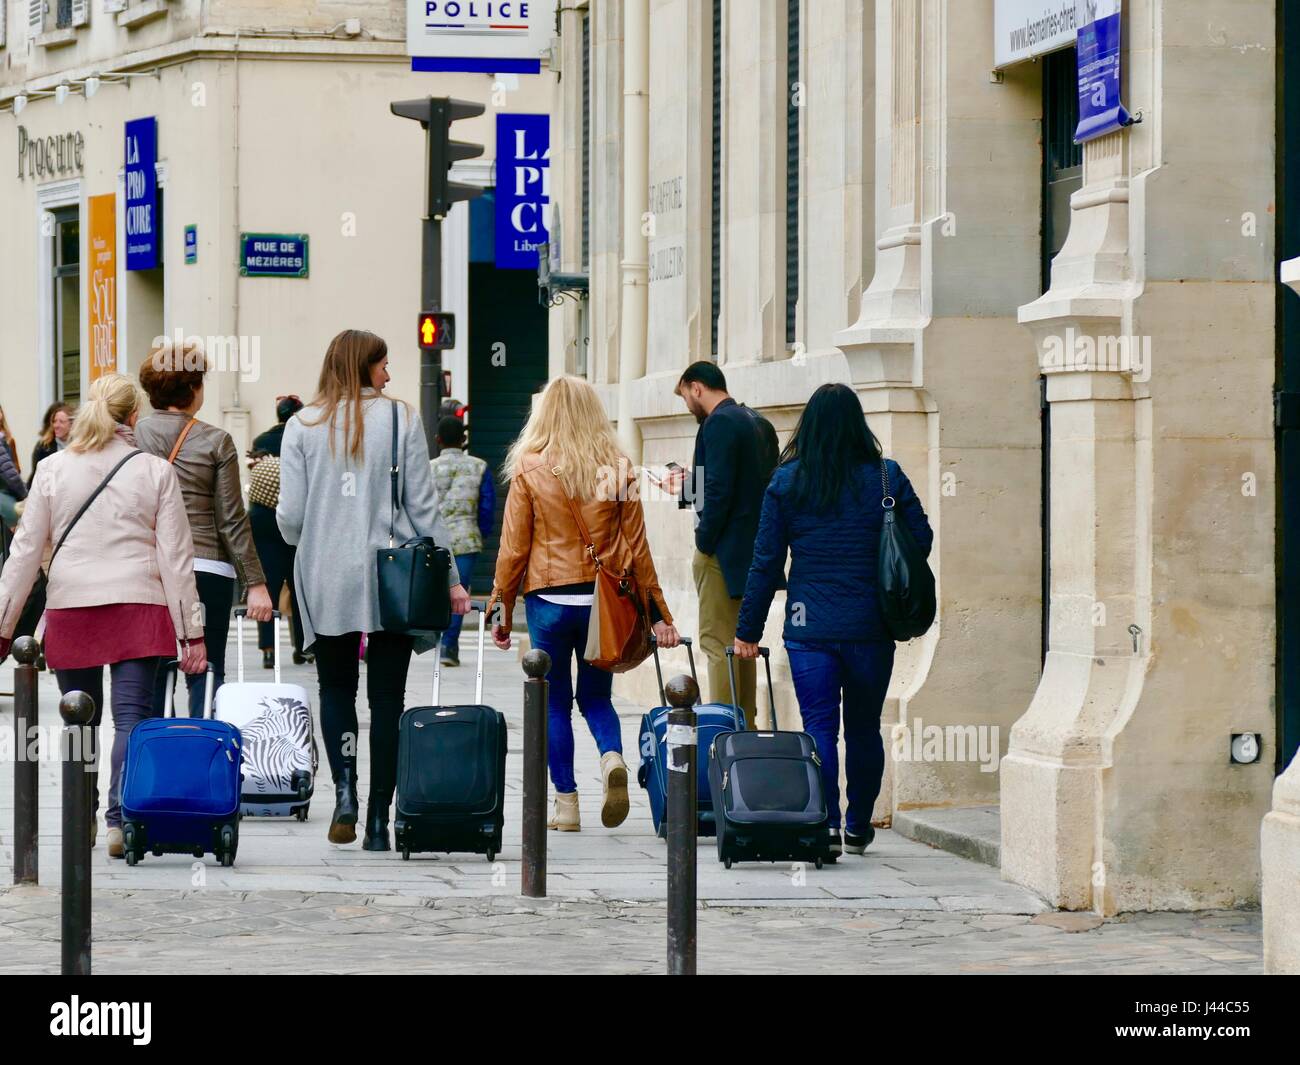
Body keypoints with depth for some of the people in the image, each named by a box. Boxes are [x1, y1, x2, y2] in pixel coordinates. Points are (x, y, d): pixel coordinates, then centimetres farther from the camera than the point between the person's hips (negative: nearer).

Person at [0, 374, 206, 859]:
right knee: (132, 717, -1)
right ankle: (121, 818, -13)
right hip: (137, 604, -1)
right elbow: (176, 556, 0)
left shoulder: (53, 469, 4)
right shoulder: (155, 472, 1)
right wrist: (191, 631, 3)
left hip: (70, 607, 1)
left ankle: (83, 820, 18)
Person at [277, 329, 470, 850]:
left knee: (336, 687, 15)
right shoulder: (401, 419, 0)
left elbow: (290, 516, 0)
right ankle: (379, 820, 2)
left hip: (326, 578, 1)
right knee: (387, 695, 5)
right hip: (392, 579, -1)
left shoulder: (303, 425, 2)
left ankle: (345, 788, -8)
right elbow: (423, 506, -1)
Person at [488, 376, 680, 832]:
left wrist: (500, 610, 6)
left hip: (548, 600, -2)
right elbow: (637, 547, 2)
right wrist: (657, 613, 8)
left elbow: (513, 548, -3)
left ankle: (566, 803, 9)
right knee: (595, 696, 16)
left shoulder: (530, 468, -6)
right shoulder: (618, 469, -1)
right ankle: (613, 757, -14)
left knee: (555, 702, 10)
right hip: (605, 601, 2)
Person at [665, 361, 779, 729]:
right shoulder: (761, 424, 15)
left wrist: (704, 545, -14)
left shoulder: (718, 423, -13)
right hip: (755, 550, 10)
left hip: (725, 550, -9)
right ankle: (746, 728, 19)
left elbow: (720, 489, -21)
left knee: (717, 644, -7)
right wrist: (688, 487, 27)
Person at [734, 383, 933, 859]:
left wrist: (748, 630, 5)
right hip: (872, 626, 1)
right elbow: (920, 540, 2)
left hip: (809, 627, -1)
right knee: (864, 728, 13)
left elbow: (766, 560, 0)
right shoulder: (887, 477, -1)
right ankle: (858, 827, 21)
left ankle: (826, 823, -11)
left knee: (818, 726, 2)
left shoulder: (787, 481, -1)